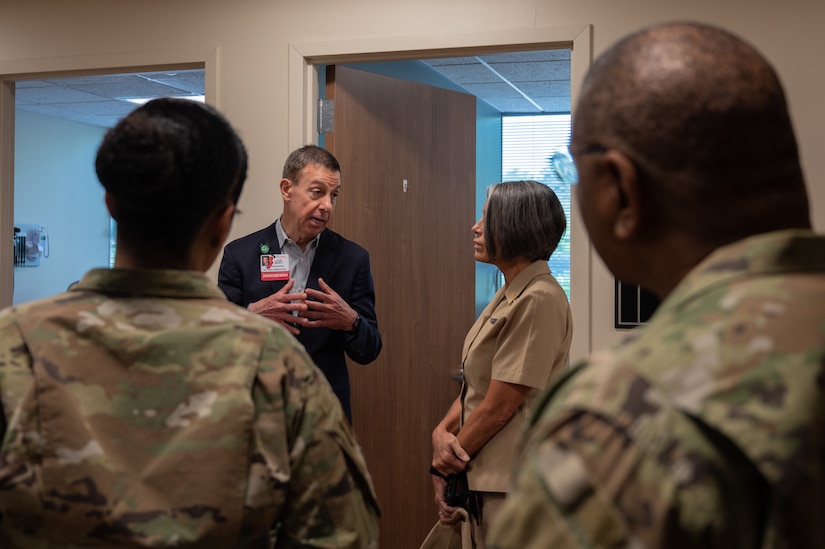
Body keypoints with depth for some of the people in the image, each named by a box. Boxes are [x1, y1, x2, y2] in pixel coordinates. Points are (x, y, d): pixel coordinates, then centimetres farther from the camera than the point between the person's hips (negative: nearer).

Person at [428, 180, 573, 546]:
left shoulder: (539, 300, -19)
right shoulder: (508, 295, 11)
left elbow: (500, 406, -19)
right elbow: (475, 385, 11)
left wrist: (447, 462, -9)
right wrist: (443, 431, -6)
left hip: (513, 484, -9)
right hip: (487, 478, 9)